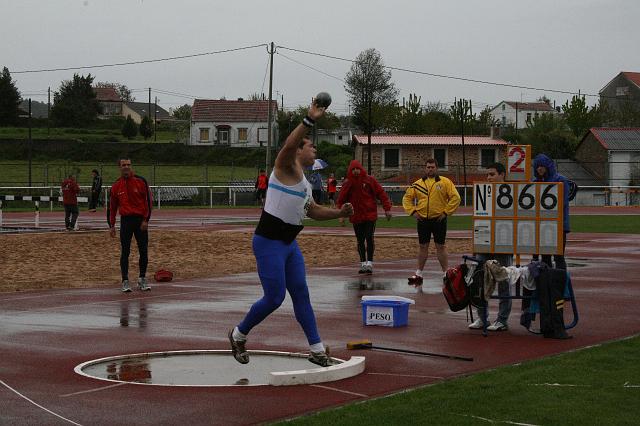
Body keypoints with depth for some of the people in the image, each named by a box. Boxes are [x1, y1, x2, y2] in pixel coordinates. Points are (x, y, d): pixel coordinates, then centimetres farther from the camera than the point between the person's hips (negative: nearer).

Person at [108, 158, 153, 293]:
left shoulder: (140, 181, 0)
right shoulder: (116, 186, 5)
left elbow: (148, 200, -1)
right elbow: (112, 206, 11)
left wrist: (146, 220, -7)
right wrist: (111, 225, 7)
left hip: (141, 220, -1)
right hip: (125, 220, 1)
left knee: (143, 251, 2)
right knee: (125, 252, -2)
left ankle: (142, 280, 14)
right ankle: (125, 281, 2)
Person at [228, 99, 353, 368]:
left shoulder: (304, 182, 18)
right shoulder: (288, 167, -10)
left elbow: (313, 211, 30)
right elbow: (289, 145, -32)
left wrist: (339, 213, 16)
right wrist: (309, 121, -43)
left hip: (289, 244, 9)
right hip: (269, 243, -9)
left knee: (301, 294, 7)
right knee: (274, 298, -6)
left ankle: (316, 349, 10)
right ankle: (239, 335, 15)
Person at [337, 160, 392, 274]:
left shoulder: (370, 180, -3)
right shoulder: (348, 184, 2)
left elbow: (381, 193, -4)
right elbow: (341, 200, 6)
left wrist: (387, 208, -9)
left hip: (370, 215, -3)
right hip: (356, 217, 3)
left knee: (369, 239, -10)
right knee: (360, 241, 9)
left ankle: (369, 263, -8)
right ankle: (363, 264, 16)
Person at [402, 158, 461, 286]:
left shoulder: (445, 182, -2)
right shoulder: (418, 184, 8)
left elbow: (455, 198, -5)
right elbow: (407, 198, 15)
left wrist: (446, 212, -9)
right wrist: (412, 211, 2)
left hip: (439, 219, -3)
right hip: (423, 219, 3)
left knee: (440, 247, 2)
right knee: (423, 246, 9)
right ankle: (419, 273, 16)